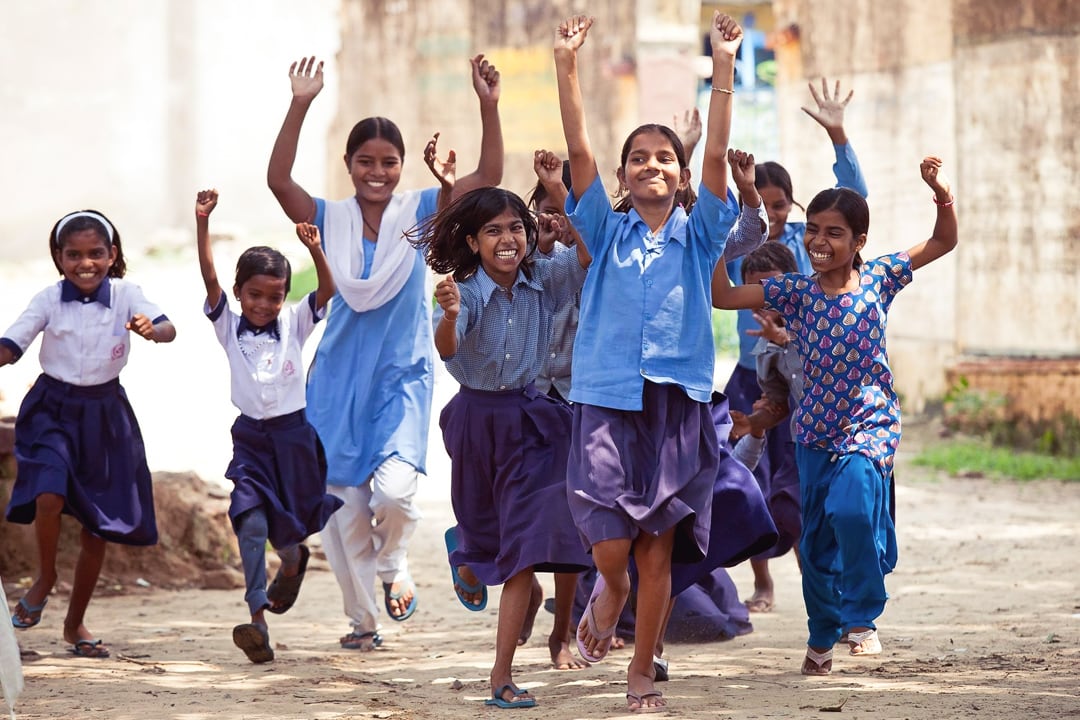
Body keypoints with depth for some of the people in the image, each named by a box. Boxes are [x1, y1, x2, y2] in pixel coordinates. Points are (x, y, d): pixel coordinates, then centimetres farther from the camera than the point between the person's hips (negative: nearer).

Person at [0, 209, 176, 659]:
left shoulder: (125, 296, -8)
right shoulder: (49, 300, -8)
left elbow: (167, 329, -21)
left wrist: (152, 330, -44)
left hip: (104, 414, 2)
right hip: (54, 409, -2)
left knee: (97, 528, 8)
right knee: (49, 496, -27)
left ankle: (75, 623, 26)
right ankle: (45, 577, 4)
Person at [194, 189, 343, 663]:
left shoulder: (293, 325, 0)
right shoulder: (229, 327, -2)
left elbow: (327, 291, -13)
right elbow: (209, 278, -13)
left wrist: (315, 250, -30)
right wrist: (202, 223, -24)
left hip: (294, 433, 1)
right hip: (251, 437, -1)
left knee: (289, 525, 14)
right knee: (251, 522, -17)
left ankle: (293, 561, 50)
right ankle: (258, 619, -21)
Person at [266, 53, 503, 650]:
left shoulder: (420, 212, -1)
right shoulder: (331, 220, 1)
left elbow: (488, 177, -11)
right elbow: (278, 180, -15)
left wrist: (488, 107, -24)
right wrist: (300, 106, -23)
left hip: (403, 376, -2)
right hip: (340, 376, 2)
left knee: (394, 488, -22)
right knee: (344, 505, 3)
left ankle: (393, 563, 12)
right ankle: (361, 619, 20)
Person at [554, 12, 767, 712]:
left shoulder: (697, 236, 8)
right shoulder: (607, 233, 8)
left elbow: (717, 156, -3)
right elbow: (579, 152, -2)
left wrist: (723, 69, -11)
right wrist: (567, 66, -11)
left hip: (680, 404, 1)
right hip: (609, 399, -1)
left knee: (659, 553, 4)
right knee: (610, 549, -10)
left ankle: (642, 673, 16)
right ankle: (610, 590, 24)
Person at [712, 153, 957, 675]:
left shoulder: (878, 279, -3)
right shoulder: (796, 292, 0)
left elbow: (943, 242, 4)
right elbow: (721, 295, -4)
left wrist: (942, 196, -13)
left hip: (870, 424, -3)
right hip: (816, 430, 3)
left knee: (853, 507, -27)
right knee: (816, 537, 10)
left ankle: (862, 617, -7)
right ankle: (822, 637, 30)